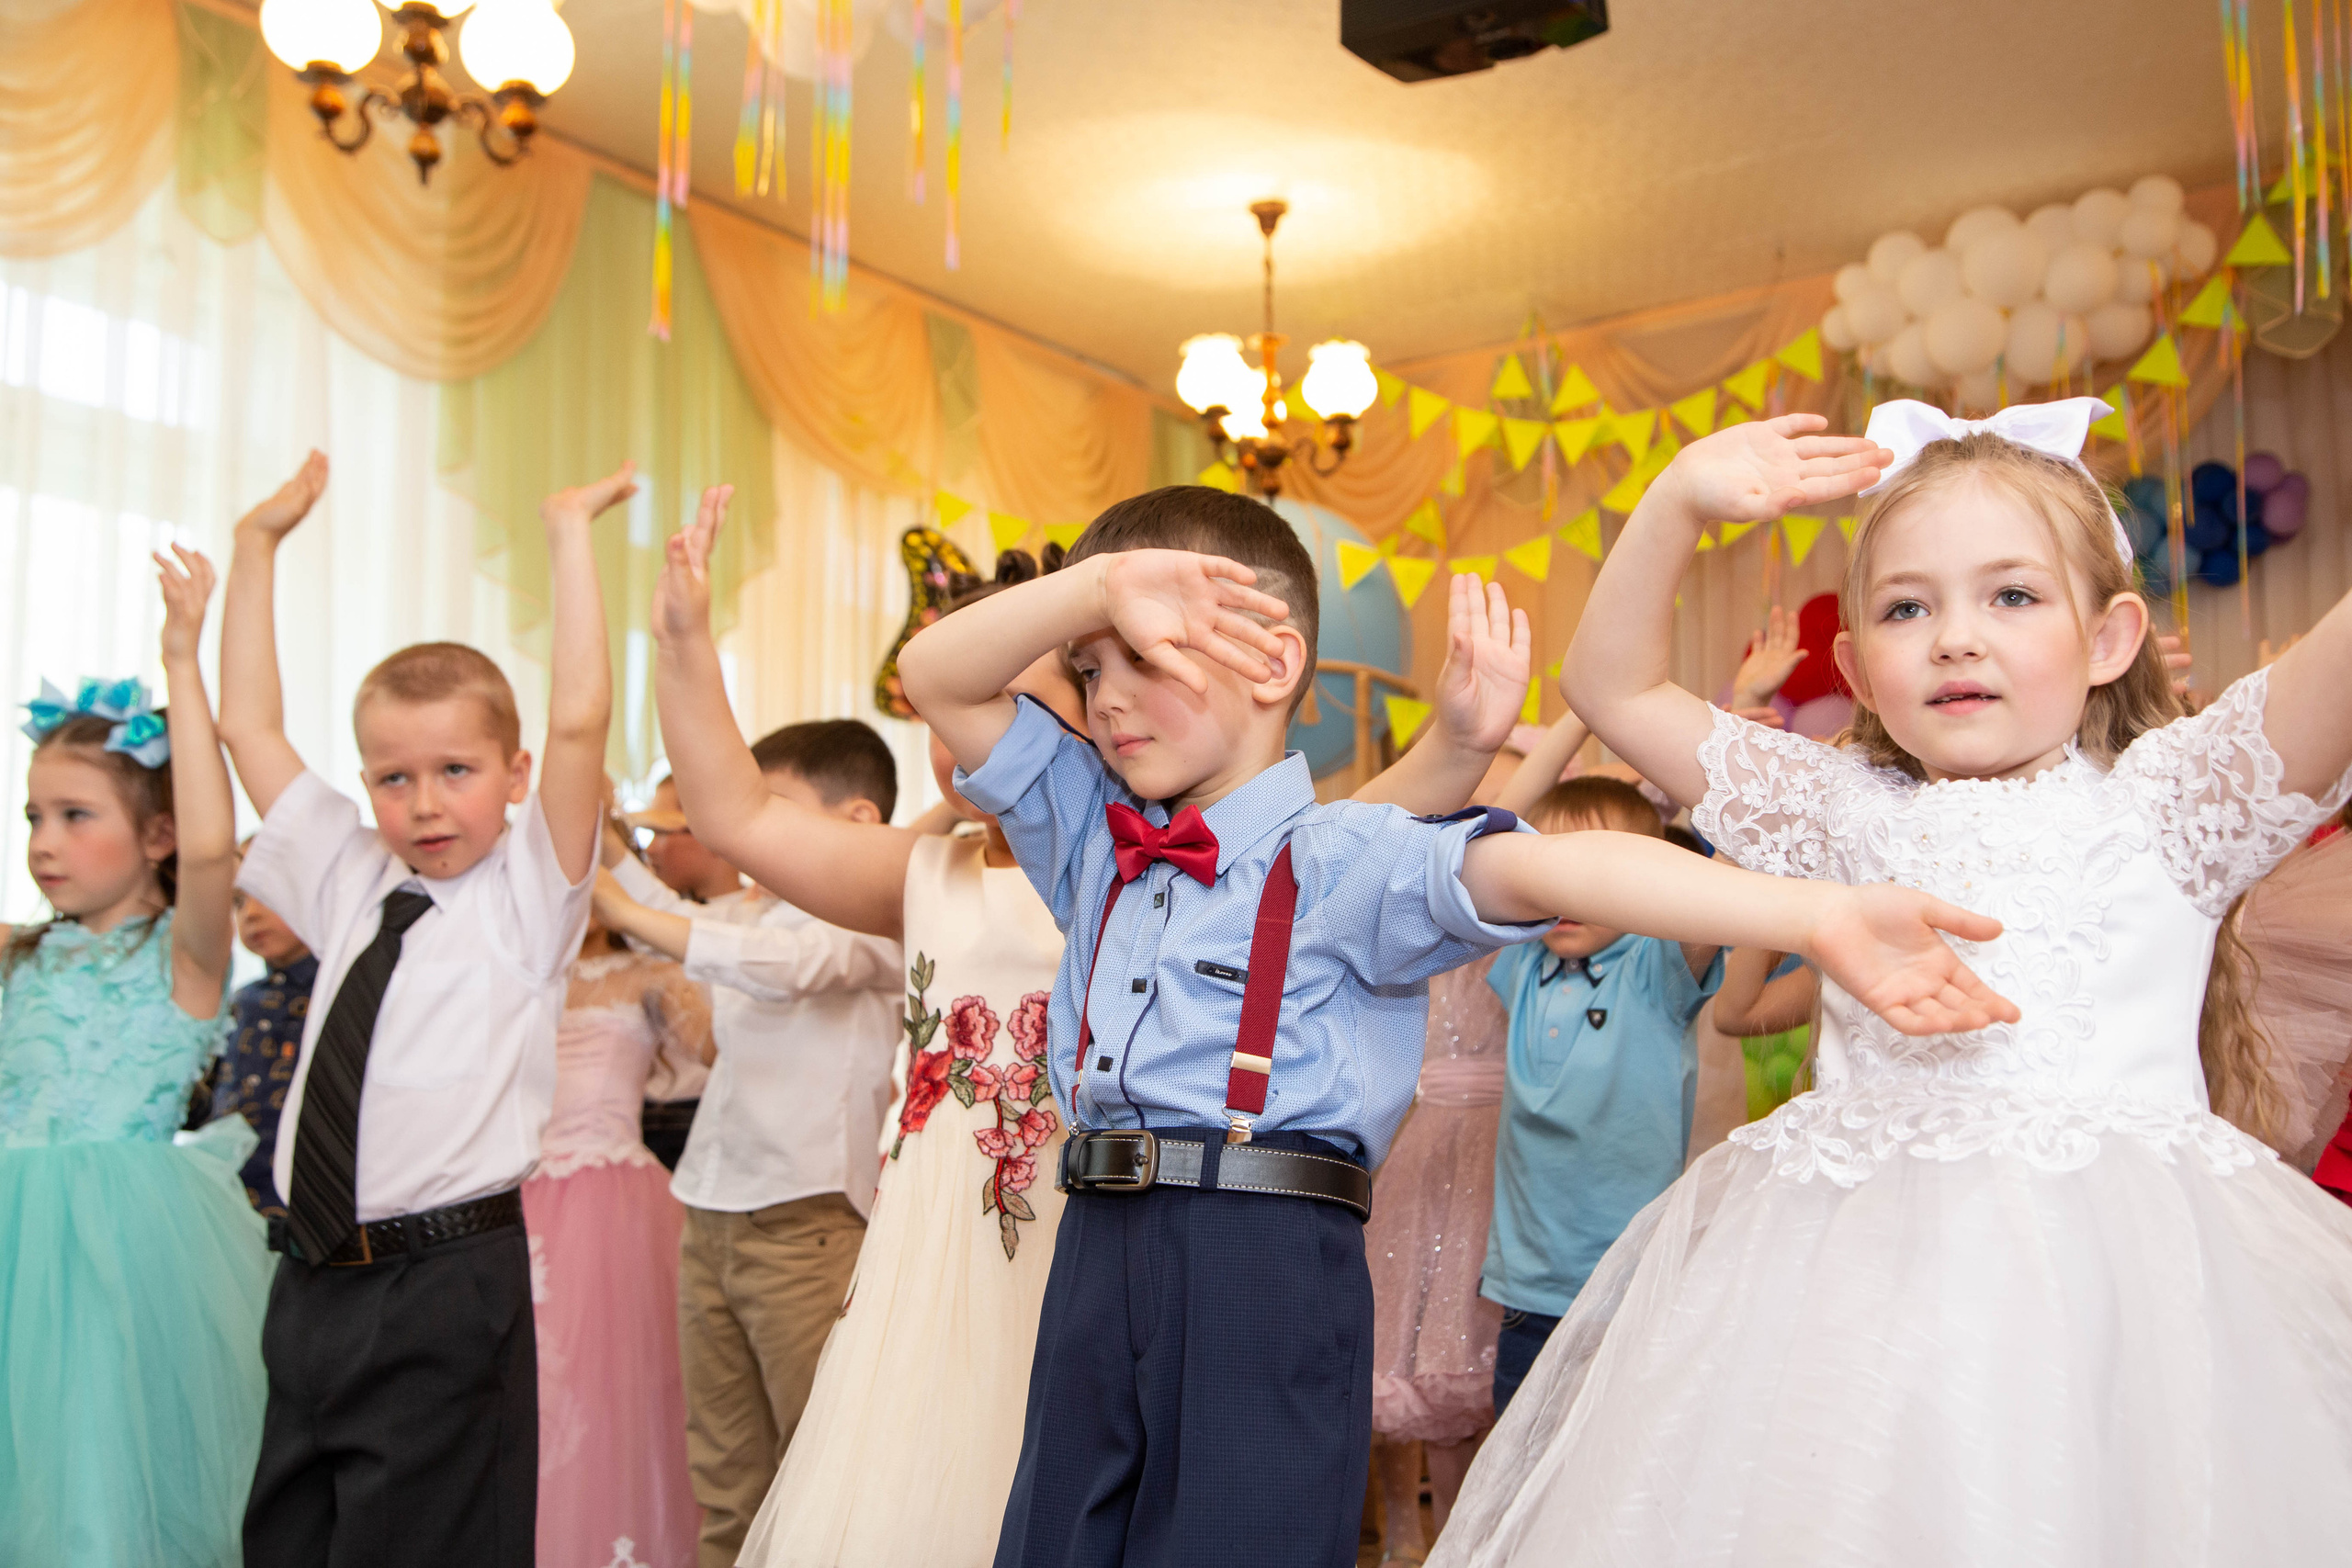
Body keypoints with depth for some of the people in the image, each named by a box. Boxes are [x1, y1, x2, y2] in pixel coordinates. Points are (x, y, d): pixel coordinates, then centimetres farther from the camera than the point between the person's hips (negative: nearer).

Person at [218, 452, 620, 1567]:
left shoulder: (524, 898, -2)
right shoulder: (349, 888, 12)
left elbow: (580, 720, -15)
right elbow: (247, 725, 17)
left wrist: (569, 530, -11)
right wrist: (258, 543, 16)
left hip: (448, 1287, -5)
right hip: (311, 1281, 6)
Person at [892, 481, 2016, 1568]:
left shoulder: (1343, 859, -5)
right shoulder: (1091, 840, 13)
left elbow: (1544, 870, -20)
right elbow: (938, 678, 9)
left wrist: (1818, 917, -32)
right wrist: (1101, 585, -8)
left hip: (1271, 1274, -5)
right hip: (1096, 1255, 6)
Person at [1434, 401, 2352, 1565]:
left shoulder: (2162, 800, 9)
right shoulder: (1843, 814, 15)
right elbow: (1613, 687, 15)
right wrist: (1678, 502, 4)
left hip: (2114, 1266, -1)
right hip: (1860, 1275, 2)